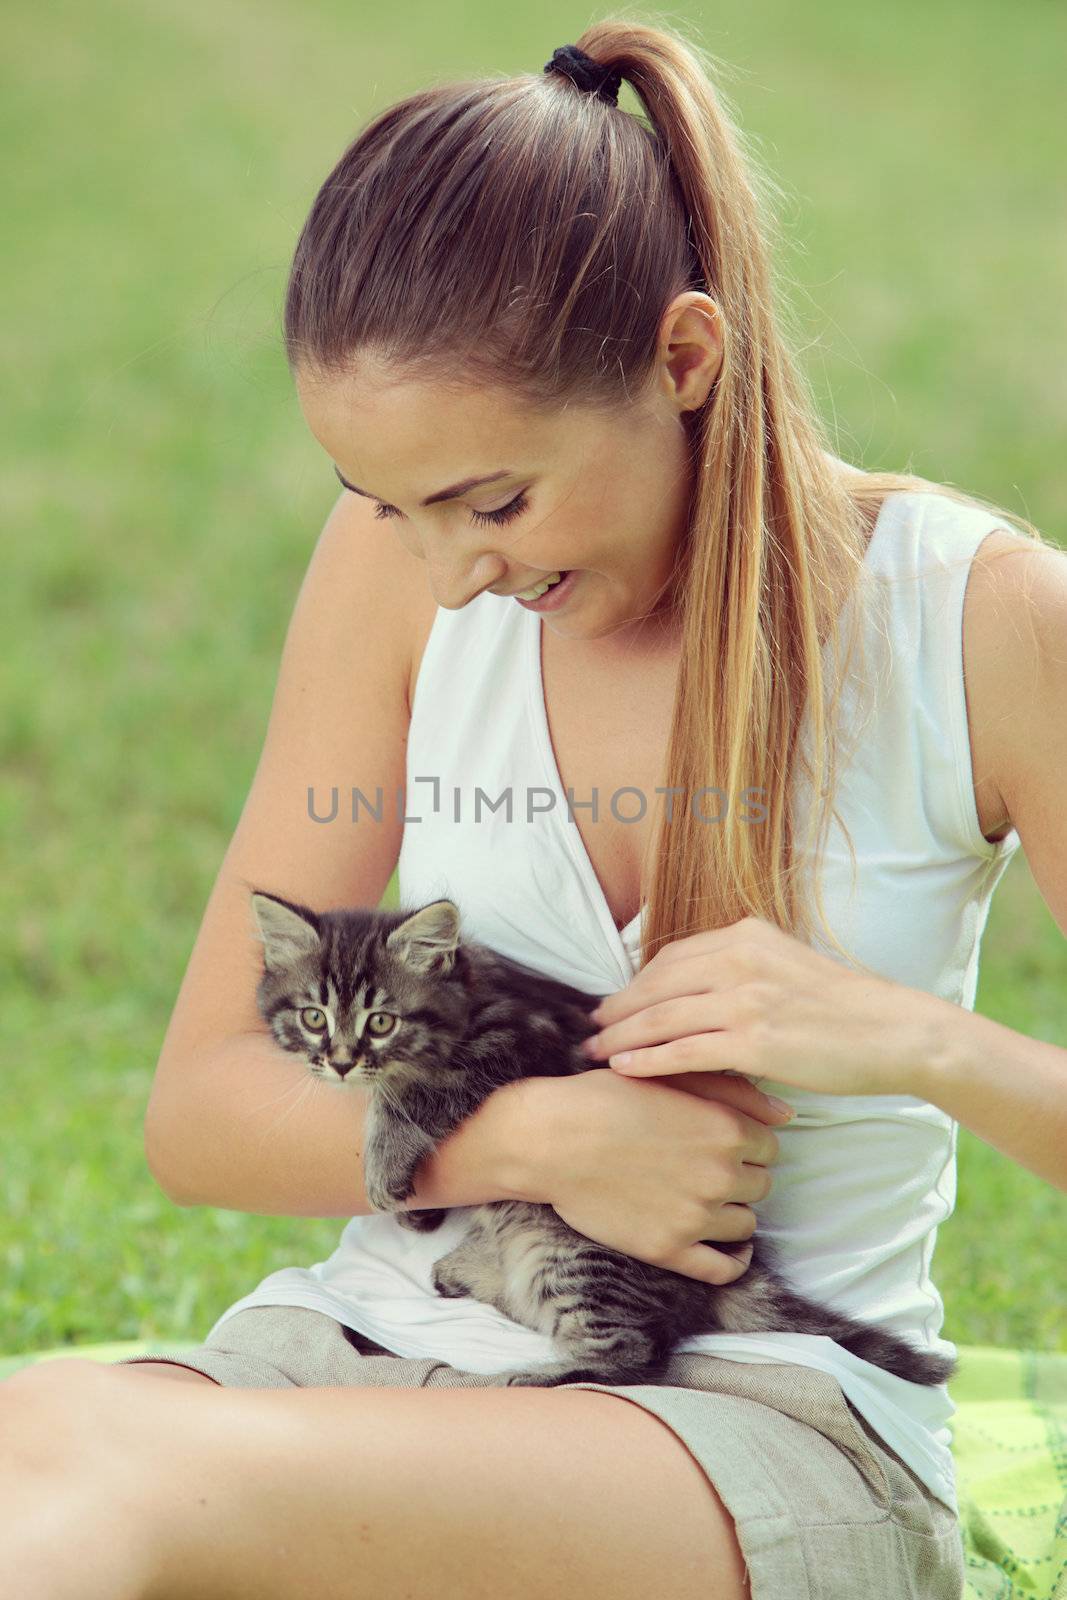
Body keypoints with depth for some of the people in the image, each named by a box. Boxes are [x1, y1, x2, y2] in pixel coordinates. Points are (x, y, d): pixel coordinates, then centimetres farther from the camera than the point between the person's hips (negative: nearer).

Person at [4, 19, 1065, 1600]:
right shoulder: (397, 572, 2)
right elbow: (202, 1113, 2)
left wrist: (919, 1039, -20)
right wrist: (537, 1138, -14)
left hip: (778, 1429, -4)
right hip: (370, 1358, 4)